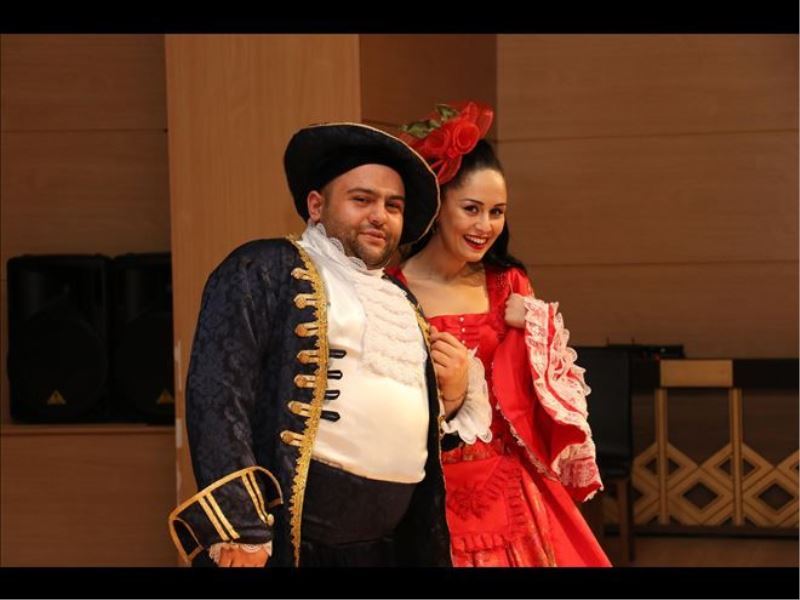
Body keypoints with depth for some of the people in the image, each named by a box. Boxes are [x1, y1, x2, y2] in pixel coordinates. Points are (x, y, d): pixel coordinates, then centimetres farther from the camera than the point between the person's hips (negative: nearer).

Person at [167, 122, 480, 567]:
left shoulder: (403, 304, 20)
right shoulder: (264, 270, -2)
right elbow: (218, 394, -13)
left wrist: (455, 394, 7)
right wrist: (238, 530, -21)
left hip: (397, 544, 7)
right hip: (288, 541, -7)